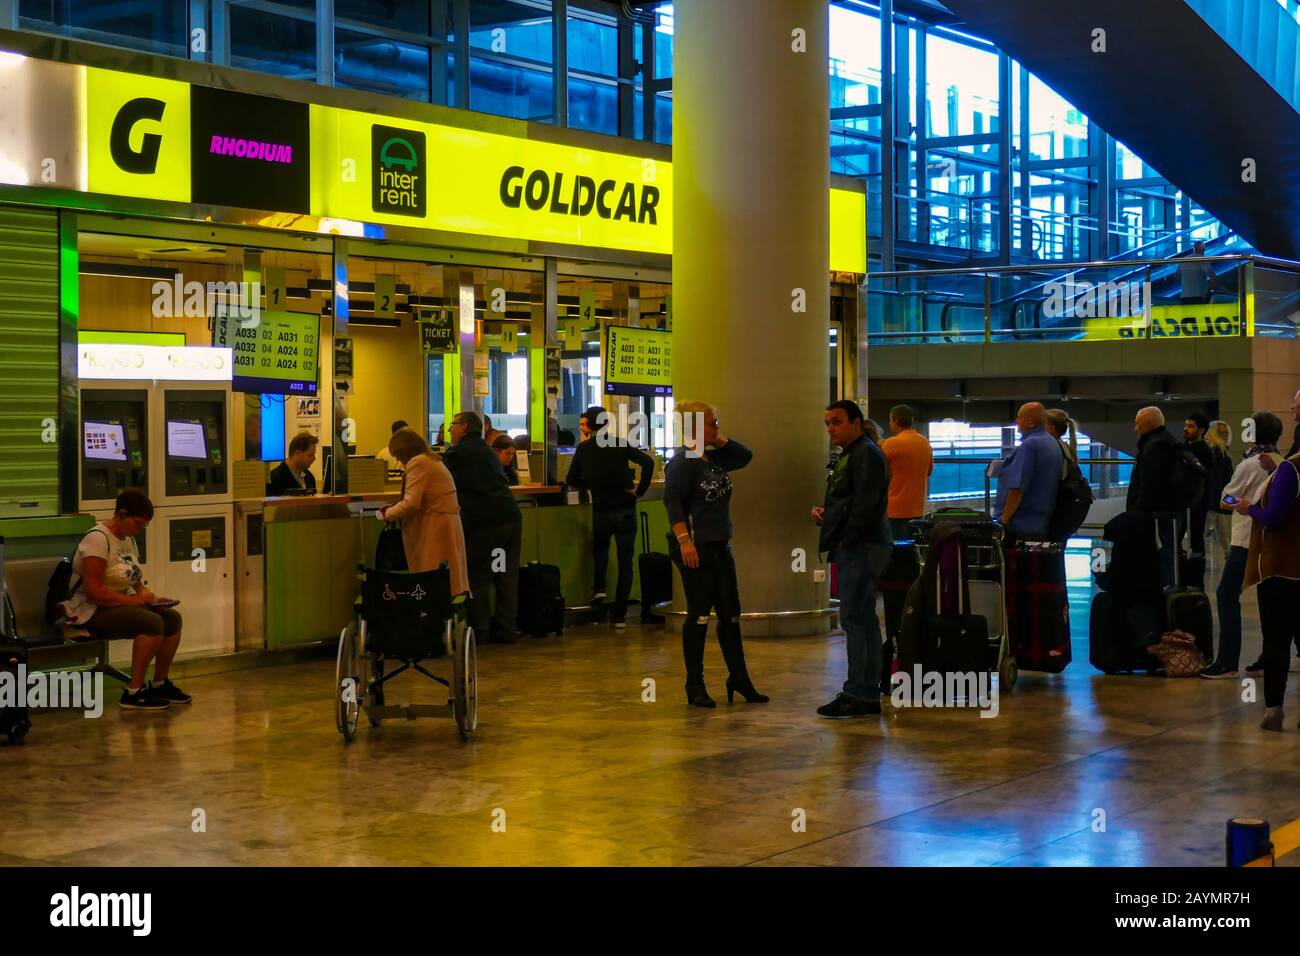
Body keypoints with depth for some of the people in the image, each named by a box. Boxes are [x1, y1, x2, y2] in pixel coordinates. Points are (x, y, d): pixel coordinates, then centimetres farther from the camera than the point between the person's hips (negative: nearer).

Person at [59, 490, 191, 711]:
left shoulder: (128, 539, 11)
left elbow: (134, 581, 19)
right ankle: (133, 693, -22)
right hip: (91, 611, -9)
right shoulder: (98, 539, -19)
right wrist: (133, 600, -24)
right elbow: (93, 591, -26)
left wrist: (147, 595, -2)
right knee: (152, 622, -28)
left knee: (172, 618, -6)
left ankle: (160, 684, 7)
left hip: (122, 605, 9)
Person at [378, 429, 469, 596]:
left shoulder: (417, 462, -10)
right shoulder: (432, 460, 21)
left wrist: (388, 514, -3)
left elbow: (411, 503, -18)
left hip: (434, 530, -10)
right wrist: (395, 507, 17)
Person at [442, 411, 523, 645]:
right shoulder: (489, 452, 23)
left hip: (483, 522, -7)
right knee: (506, 577, 11)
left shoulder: (456, 453, 0)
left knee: (477, 580, 2)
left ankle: (478, 631, 5)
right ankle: (507, 630, 15)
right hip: (511, 518, 7)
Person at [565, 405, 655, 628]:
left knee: (600, 547, 30)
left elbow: (571, 481, 8)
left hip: (601, 510, 1)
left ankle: (599, 587, 9)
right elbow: (648, 462, -14)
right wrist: (639, 491, -6)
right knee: (625, 562, 6)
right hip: (626, 509, -1)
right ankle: (619, 615, 6)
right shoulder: (620, 444, -1)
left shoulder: (584, 448, 2)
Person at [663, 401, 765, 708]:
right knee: (699, 615, -2)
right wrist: (684, 540, -26)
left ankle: (739, 679, 21)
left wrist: (720, 441, 9)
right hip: (695, 549, -9)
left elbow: (745, 456, 24)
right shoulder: (682, 461, -12)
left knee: (730, 614, 12)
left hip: (720, 547, 9)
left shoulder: (713, 458, 13)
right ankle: (695, 686, 7)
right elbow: (672, 502, -19)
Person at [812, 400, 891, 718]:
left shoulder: (866, 454, -12)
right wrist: (823, 512, 9)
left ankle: (860, 695, -10)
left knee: (855, 619, -11)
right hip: (855, 548, 11)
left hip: (861, 547, -11)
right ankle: (867, 693, 18)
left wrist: (846, 540, -18)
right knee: (862, 620, 13)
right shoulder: (850, 455, 21)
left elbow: (865, 505, -20)